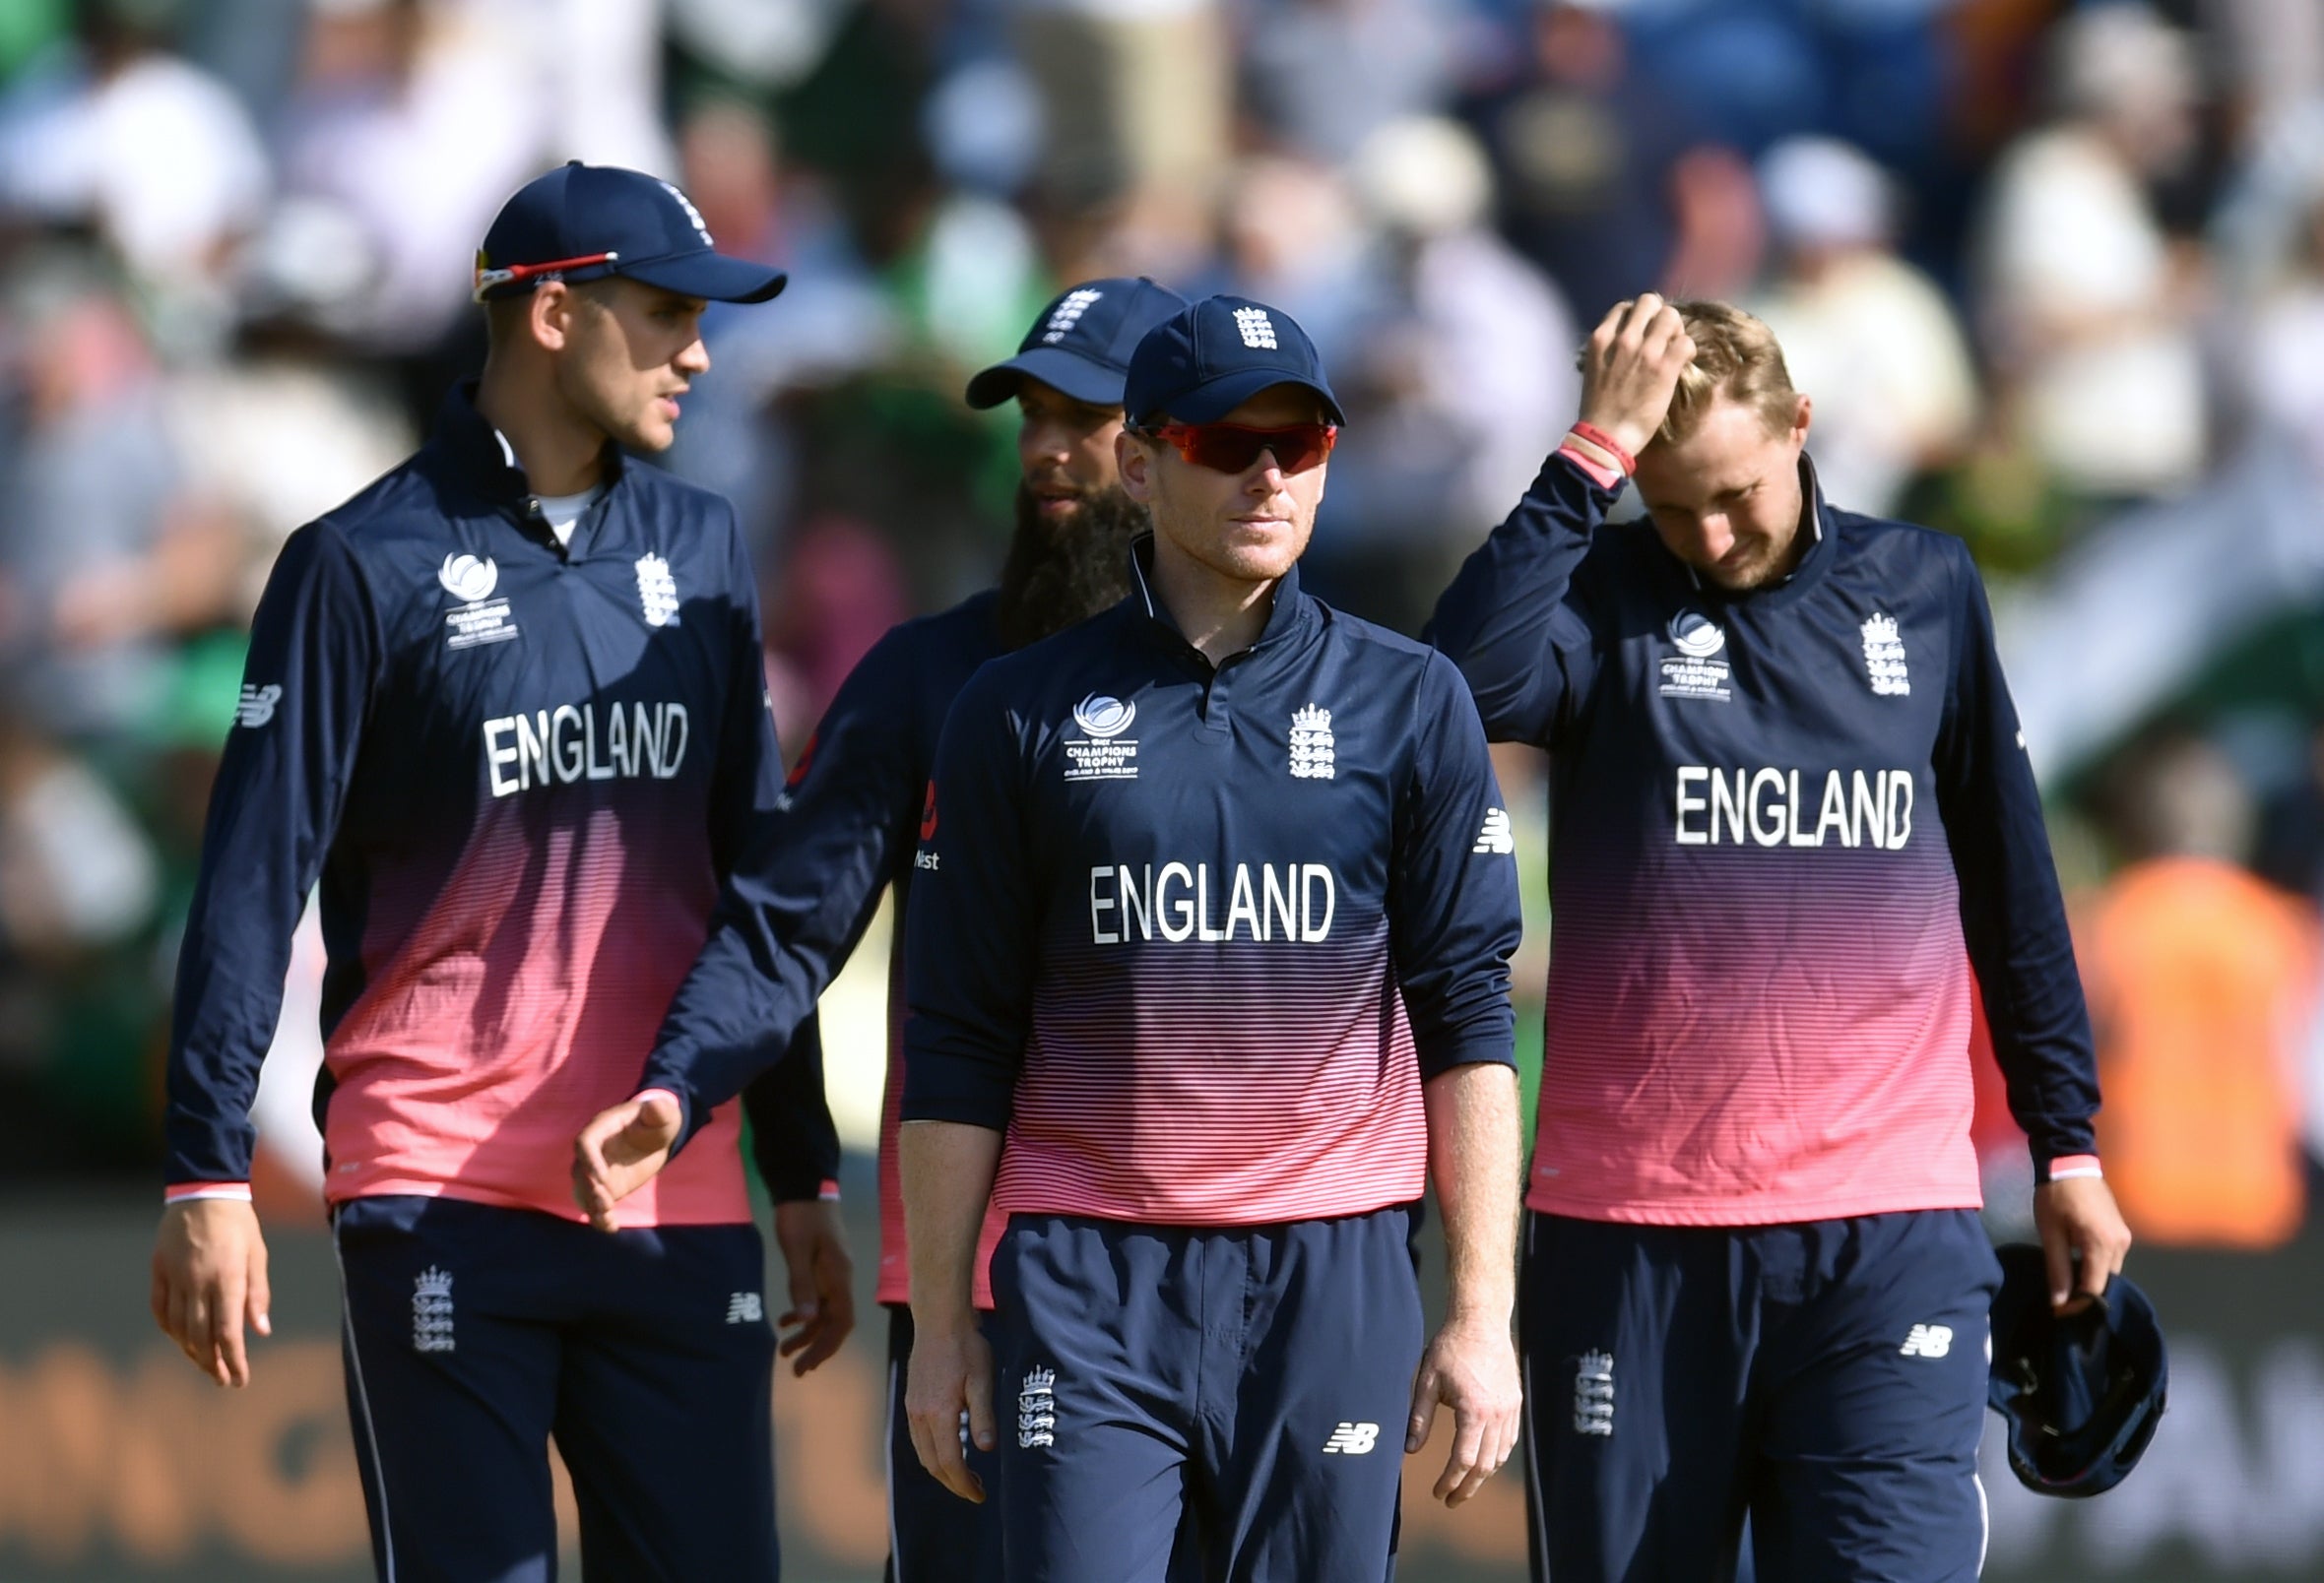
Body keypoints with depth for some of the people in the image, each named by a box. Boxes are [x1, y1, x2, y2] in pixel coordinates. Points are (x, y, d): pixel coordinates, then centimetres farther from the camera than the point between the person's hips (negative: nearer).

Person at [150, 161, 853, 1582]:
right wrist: (208, 1178, -10)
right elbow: (254, 882, -4)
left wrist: (805, 1176, 17)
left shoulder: (701, 549, 13)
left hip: (680, 1202, 5)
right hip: (445, 1196, -5)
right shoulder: (366, 565, -3)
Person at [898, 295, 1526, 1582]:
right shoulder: (1021, 713, 6)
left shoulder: (1409, 704, 8)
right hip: (1088, 1283, -1)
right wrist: (940, 1326, 4)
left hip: (1332, 1282, 1)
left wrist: (1483, 1315, 1)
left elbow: (1465, 1021, 6)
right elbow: (955, 1048, 7)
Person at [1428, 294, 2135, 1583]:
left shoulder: (1924, 592, 8)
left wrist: (2067, 1143, 16)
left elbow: (2011, 883, 16)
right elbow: (1469, 682, -22)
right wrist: (1595, 454, -18)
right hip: (1631, 1232, 0)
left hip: (1887, 1237, 0)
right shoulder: (1604, 597, 2)